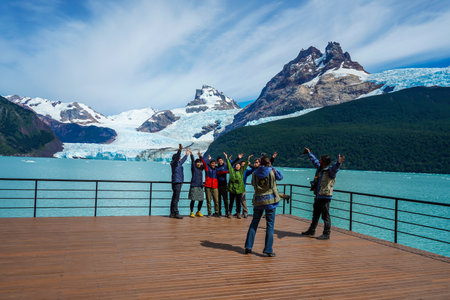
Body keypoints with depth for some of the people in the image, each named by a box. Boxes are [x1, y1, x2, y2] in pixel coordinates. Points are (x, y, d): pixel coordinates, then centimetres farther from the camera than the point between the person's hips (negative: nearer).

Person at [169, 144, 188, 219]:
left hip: (179, 183, 9)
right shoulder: (174, 163, -6)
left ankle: (172, 213, 13)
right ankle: (176, 213, -13)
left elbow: (182, 160, 39)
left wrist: (186, 155, 53)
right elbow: (177, 157, -25)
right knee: (176, 198, -12)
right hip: (176, 183, -9)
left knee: (175, 198, 10)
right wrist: (180, 150, -37)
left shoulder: (178, 164, 19)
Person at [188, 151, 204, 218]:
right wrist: (191, 154, -26)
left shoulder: (201, 168, 14)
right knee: (193, 200, -6)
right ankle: (192, 212, 6)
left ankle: (198, 212, 21)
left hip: (200, 186, 5)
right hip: (194, 186, -5)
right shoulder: (194, 168, 0)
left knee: (201, 200, 4)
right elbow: (192, 161, -14)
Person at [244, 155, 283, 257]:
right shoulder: (272, 172, -7)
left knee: (254, 223, 14)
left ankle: (248, 246, 15)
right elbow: (280, 177, 13)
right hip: (270, 200, -3)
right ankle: (268, 250, 2)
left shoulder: (255, 173, 2)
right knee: (270, 225, 2)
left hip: (258, 200, 3)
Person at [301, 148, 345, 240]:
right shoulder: (319, 168, 10)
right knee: (315, 215, 20)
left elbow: (335, 168, -36)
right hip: (318, 196, 9)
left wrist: (338, 163, -57)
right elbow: (314, 160, 27)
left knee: (325, 216, -3)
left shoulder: (330, 171, -14)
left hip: (325, 197, -9)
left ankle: (326, 234, 5)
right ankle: (311, 231, 33)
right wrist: (309, 153, 39)